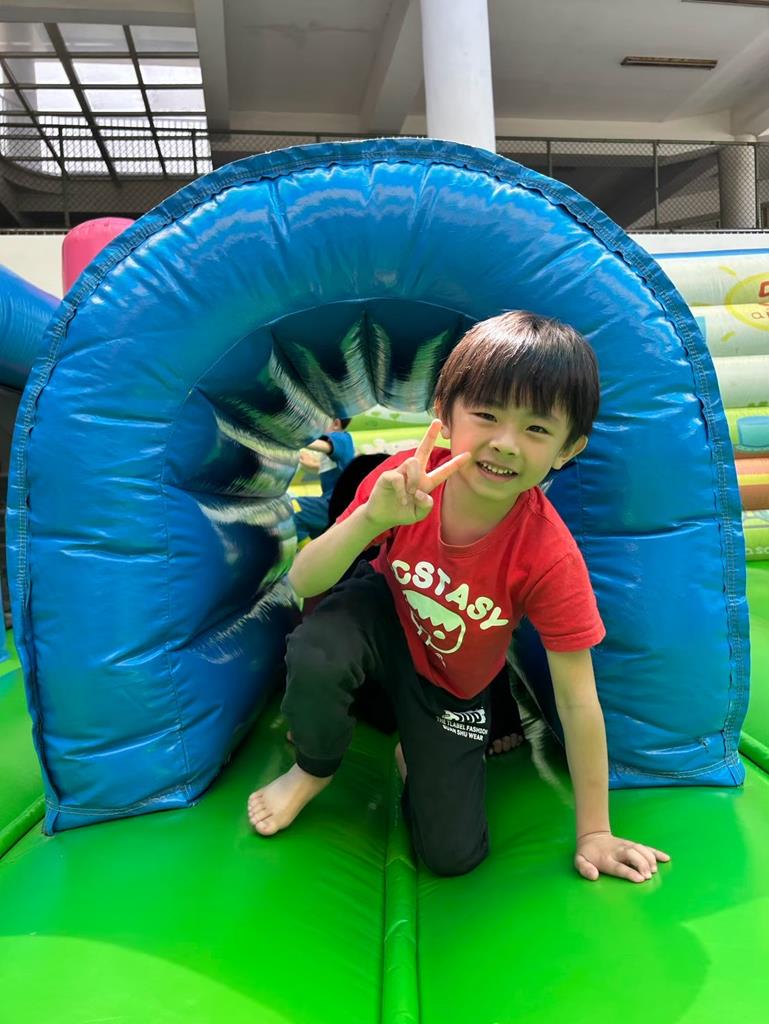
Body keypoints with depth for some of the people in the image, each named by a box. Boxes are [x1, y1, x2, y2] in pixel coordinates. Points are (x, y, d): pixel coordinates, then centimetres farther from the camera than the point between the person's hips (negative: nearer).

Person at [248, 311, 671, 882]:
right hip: (385, 614, 1)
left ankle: (416, 754, 28)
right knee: (315, 656, -35)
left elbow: (577, 702, -21)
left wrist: (594, 833, -13)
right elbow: (303, 584, -25)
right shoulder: (408, 477, -27)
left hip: (453, 684, 0)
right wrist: (373, 517, -44)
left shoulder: (549, 557, -31)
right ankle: (315, 770, 1)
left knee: (453, 855, -6)